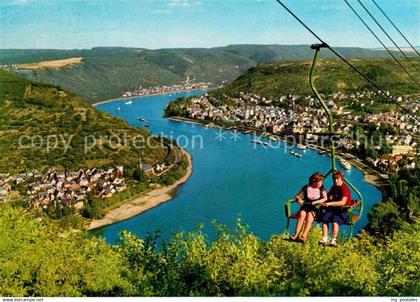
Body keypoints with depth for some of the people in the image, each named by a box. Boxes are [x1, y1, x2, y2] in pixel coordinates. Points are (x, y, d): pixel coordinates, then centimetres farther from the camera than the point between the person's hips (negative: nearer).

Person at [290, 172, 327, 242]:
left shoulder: (321, 188, 5)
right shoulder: (306, 187, 4)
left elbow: (325, 198, -5)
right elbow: (297, 196, 12)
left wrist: (316, 202, -21)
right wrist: (299, 199, -11)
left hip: (316, 208, -1)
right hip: (306, 206, 1)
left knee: (310, 215, -34)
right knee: (302, 214, -32)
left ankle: (304, 236, -42)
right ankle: (296, 235, -36)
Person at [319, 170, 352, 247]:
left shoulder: (345, 189, -11)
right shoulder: (334, 187, 14)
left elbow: (343, 202, -23)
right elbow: (329, 197, 30)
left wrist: (330, 203, -31)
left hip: (343, 210, -6)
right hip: (333, 209, 6)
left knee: (335, 220, -35)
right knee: (324, 219, -23)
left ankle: (333, 240, -24)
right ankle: (324, 239, -26)